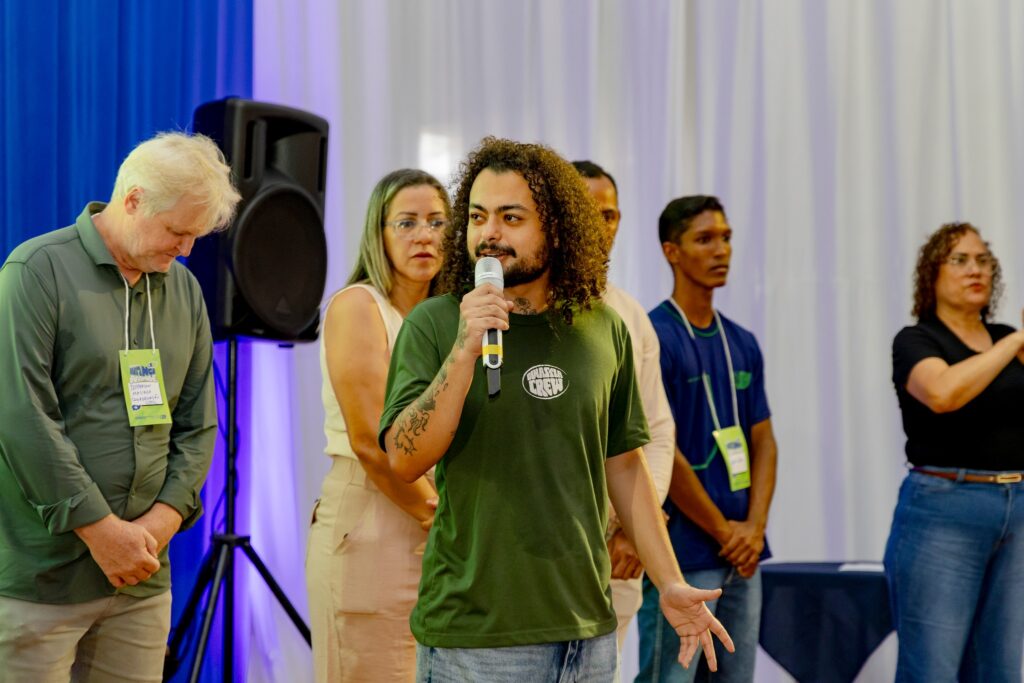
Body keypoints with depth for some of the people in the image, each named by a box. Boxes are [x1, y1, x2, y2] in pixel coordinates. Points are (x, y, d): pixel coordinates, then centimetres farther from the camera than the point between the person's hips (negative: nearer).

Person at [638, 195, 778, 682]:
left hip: (743, 556, 7)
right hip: (682, 554, -7)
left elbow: (763, 442, 11)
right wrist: (723, 530, -9)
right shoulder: (654, 338, -10)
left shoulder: (743, 344, 12)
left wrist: (754, 527, -4)